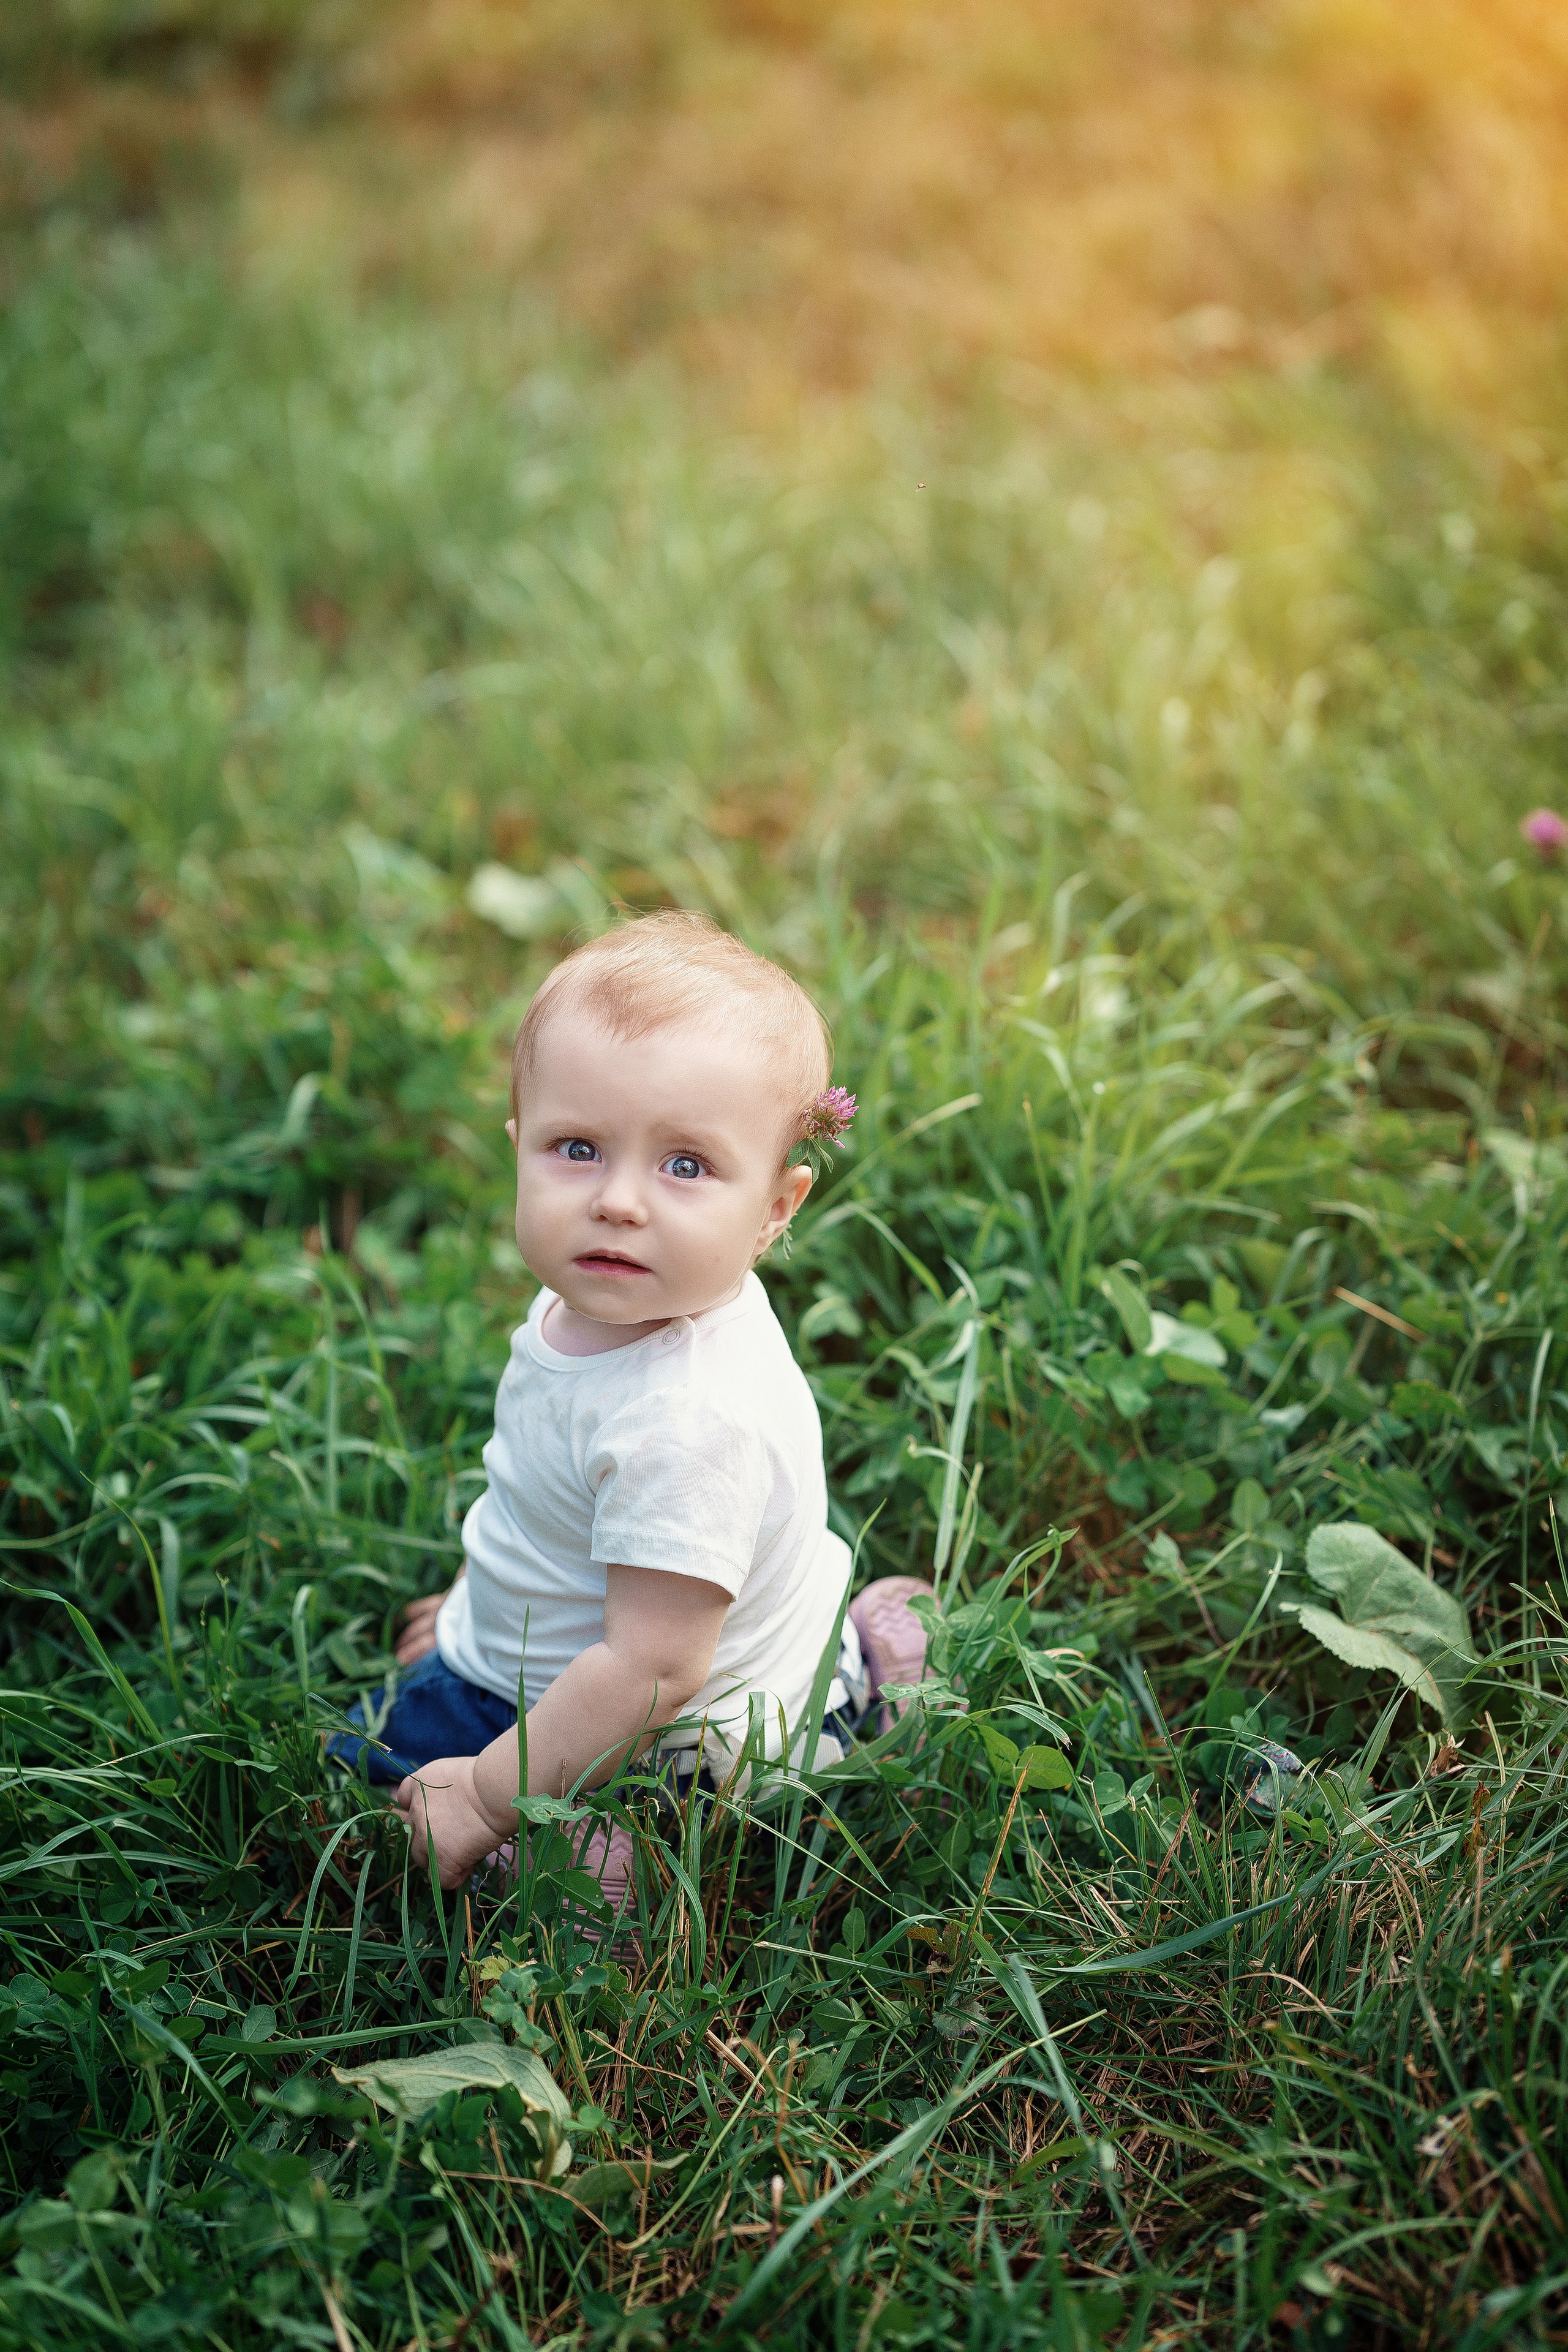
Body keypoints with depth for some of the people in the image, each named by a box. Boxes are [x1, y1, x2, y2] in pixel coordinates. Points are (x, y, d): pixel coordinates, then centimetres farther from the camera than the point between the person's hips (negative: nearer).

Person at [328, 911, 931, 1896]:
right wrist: (479, 1598, 21)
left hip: (672, 1746, -9)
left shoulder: (687, 1419, -38)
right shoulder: (608, 1299, -11)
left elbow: (653, 1672, -32)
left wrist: (489, 1797, -23)